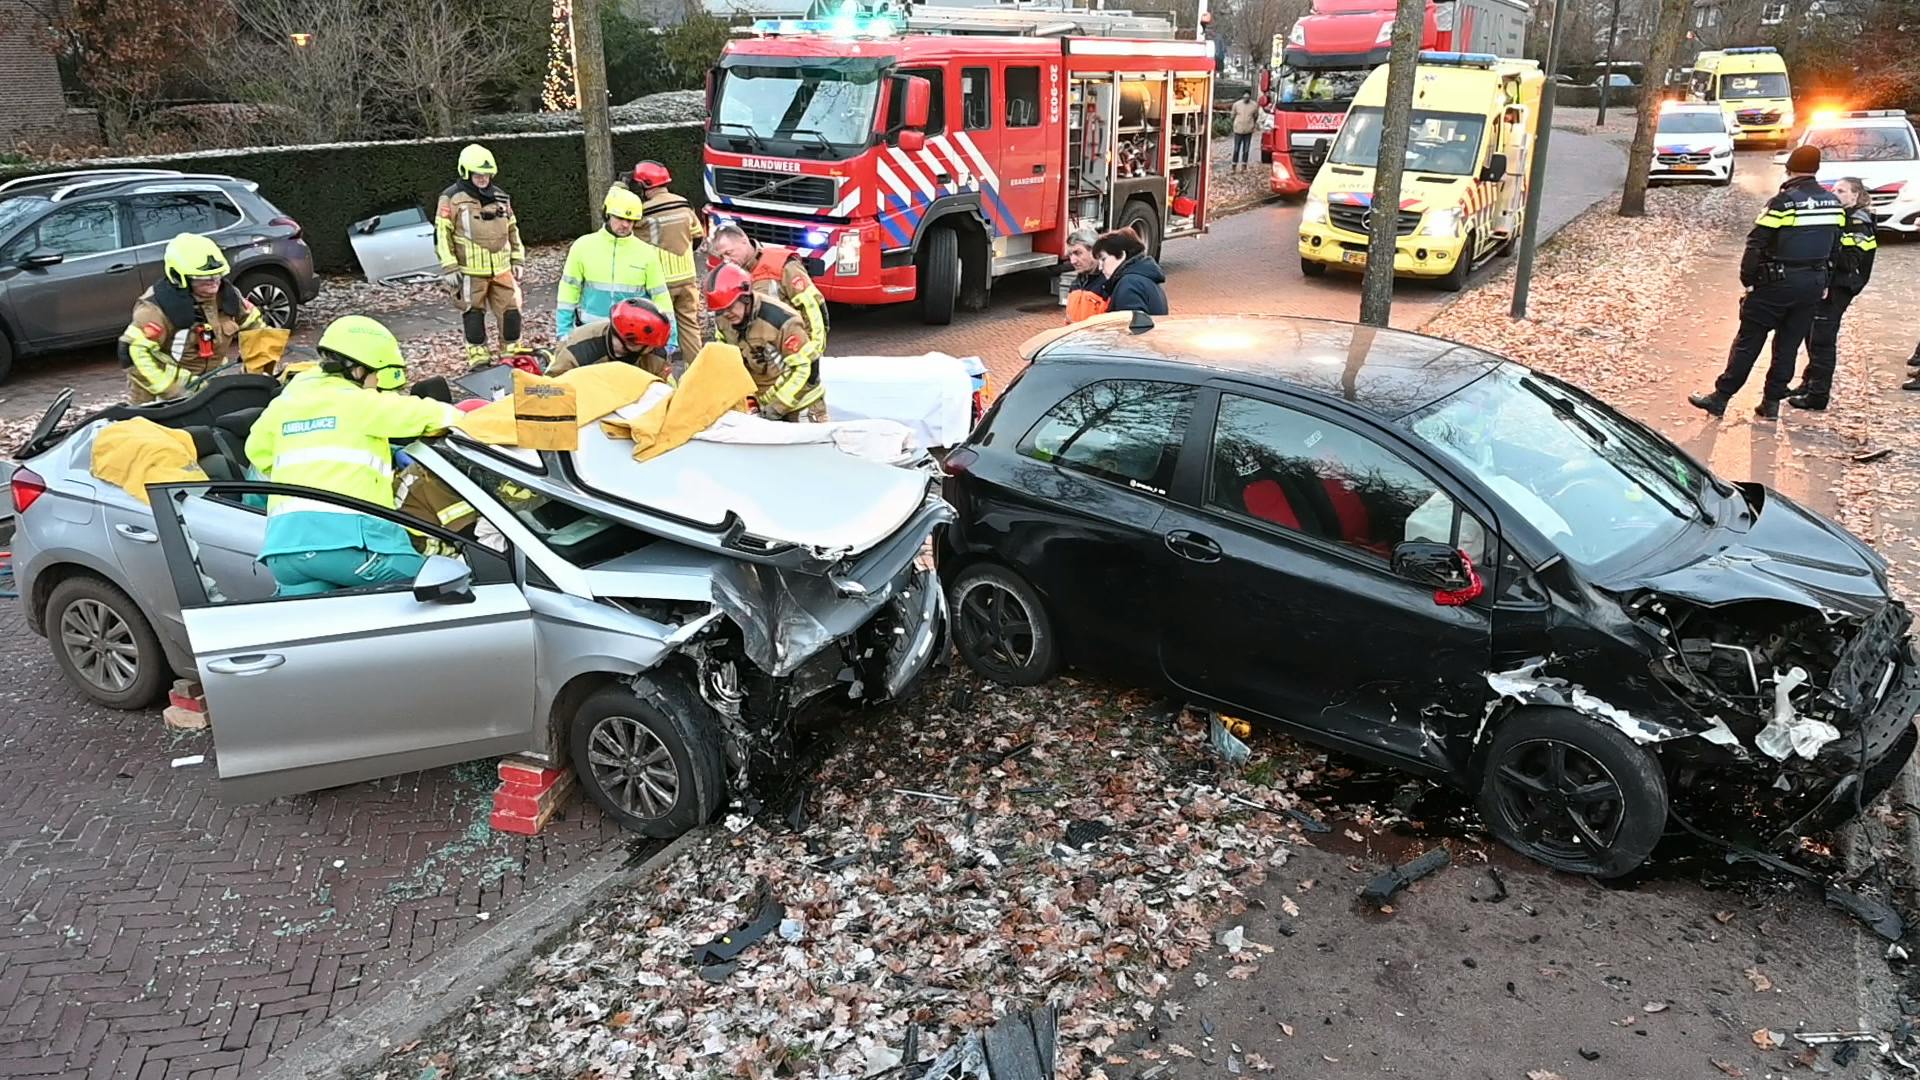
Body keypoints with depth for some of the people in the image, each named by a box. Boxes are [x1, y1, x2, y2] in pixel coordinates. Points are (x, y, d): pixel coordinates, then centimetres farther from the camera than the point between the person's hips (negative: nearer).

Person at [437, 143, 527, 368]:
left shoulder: (501, 197, 11)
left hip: (501, 268, 4)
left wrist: (517, 260, 15)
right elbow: (441, 234, -5)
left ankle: (513, 352, 19)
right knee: (474, 312, 4)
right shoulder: (452, 199, -4)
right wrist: (449, 268, -9)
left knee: (510, 310, 6)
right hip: (470, 271, -4)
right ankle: (477, 356, 13)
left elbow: (513, 230, 19)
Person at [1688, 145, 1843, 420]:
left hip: (1777, 283, -6)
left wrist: (1748, 278, -7)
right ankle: (1772, 402, 16)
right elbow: (1834, 249, 10)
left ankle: (1720, 398, 2)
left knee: (1748, 341, 0)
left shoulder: (1782, 203, -14)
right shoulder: (1833, 204, 5)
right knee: (1789, 344, 12)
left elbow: (1757, 245, -17)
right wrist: (1823, 282, 17)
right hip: (1814, 283, 6)